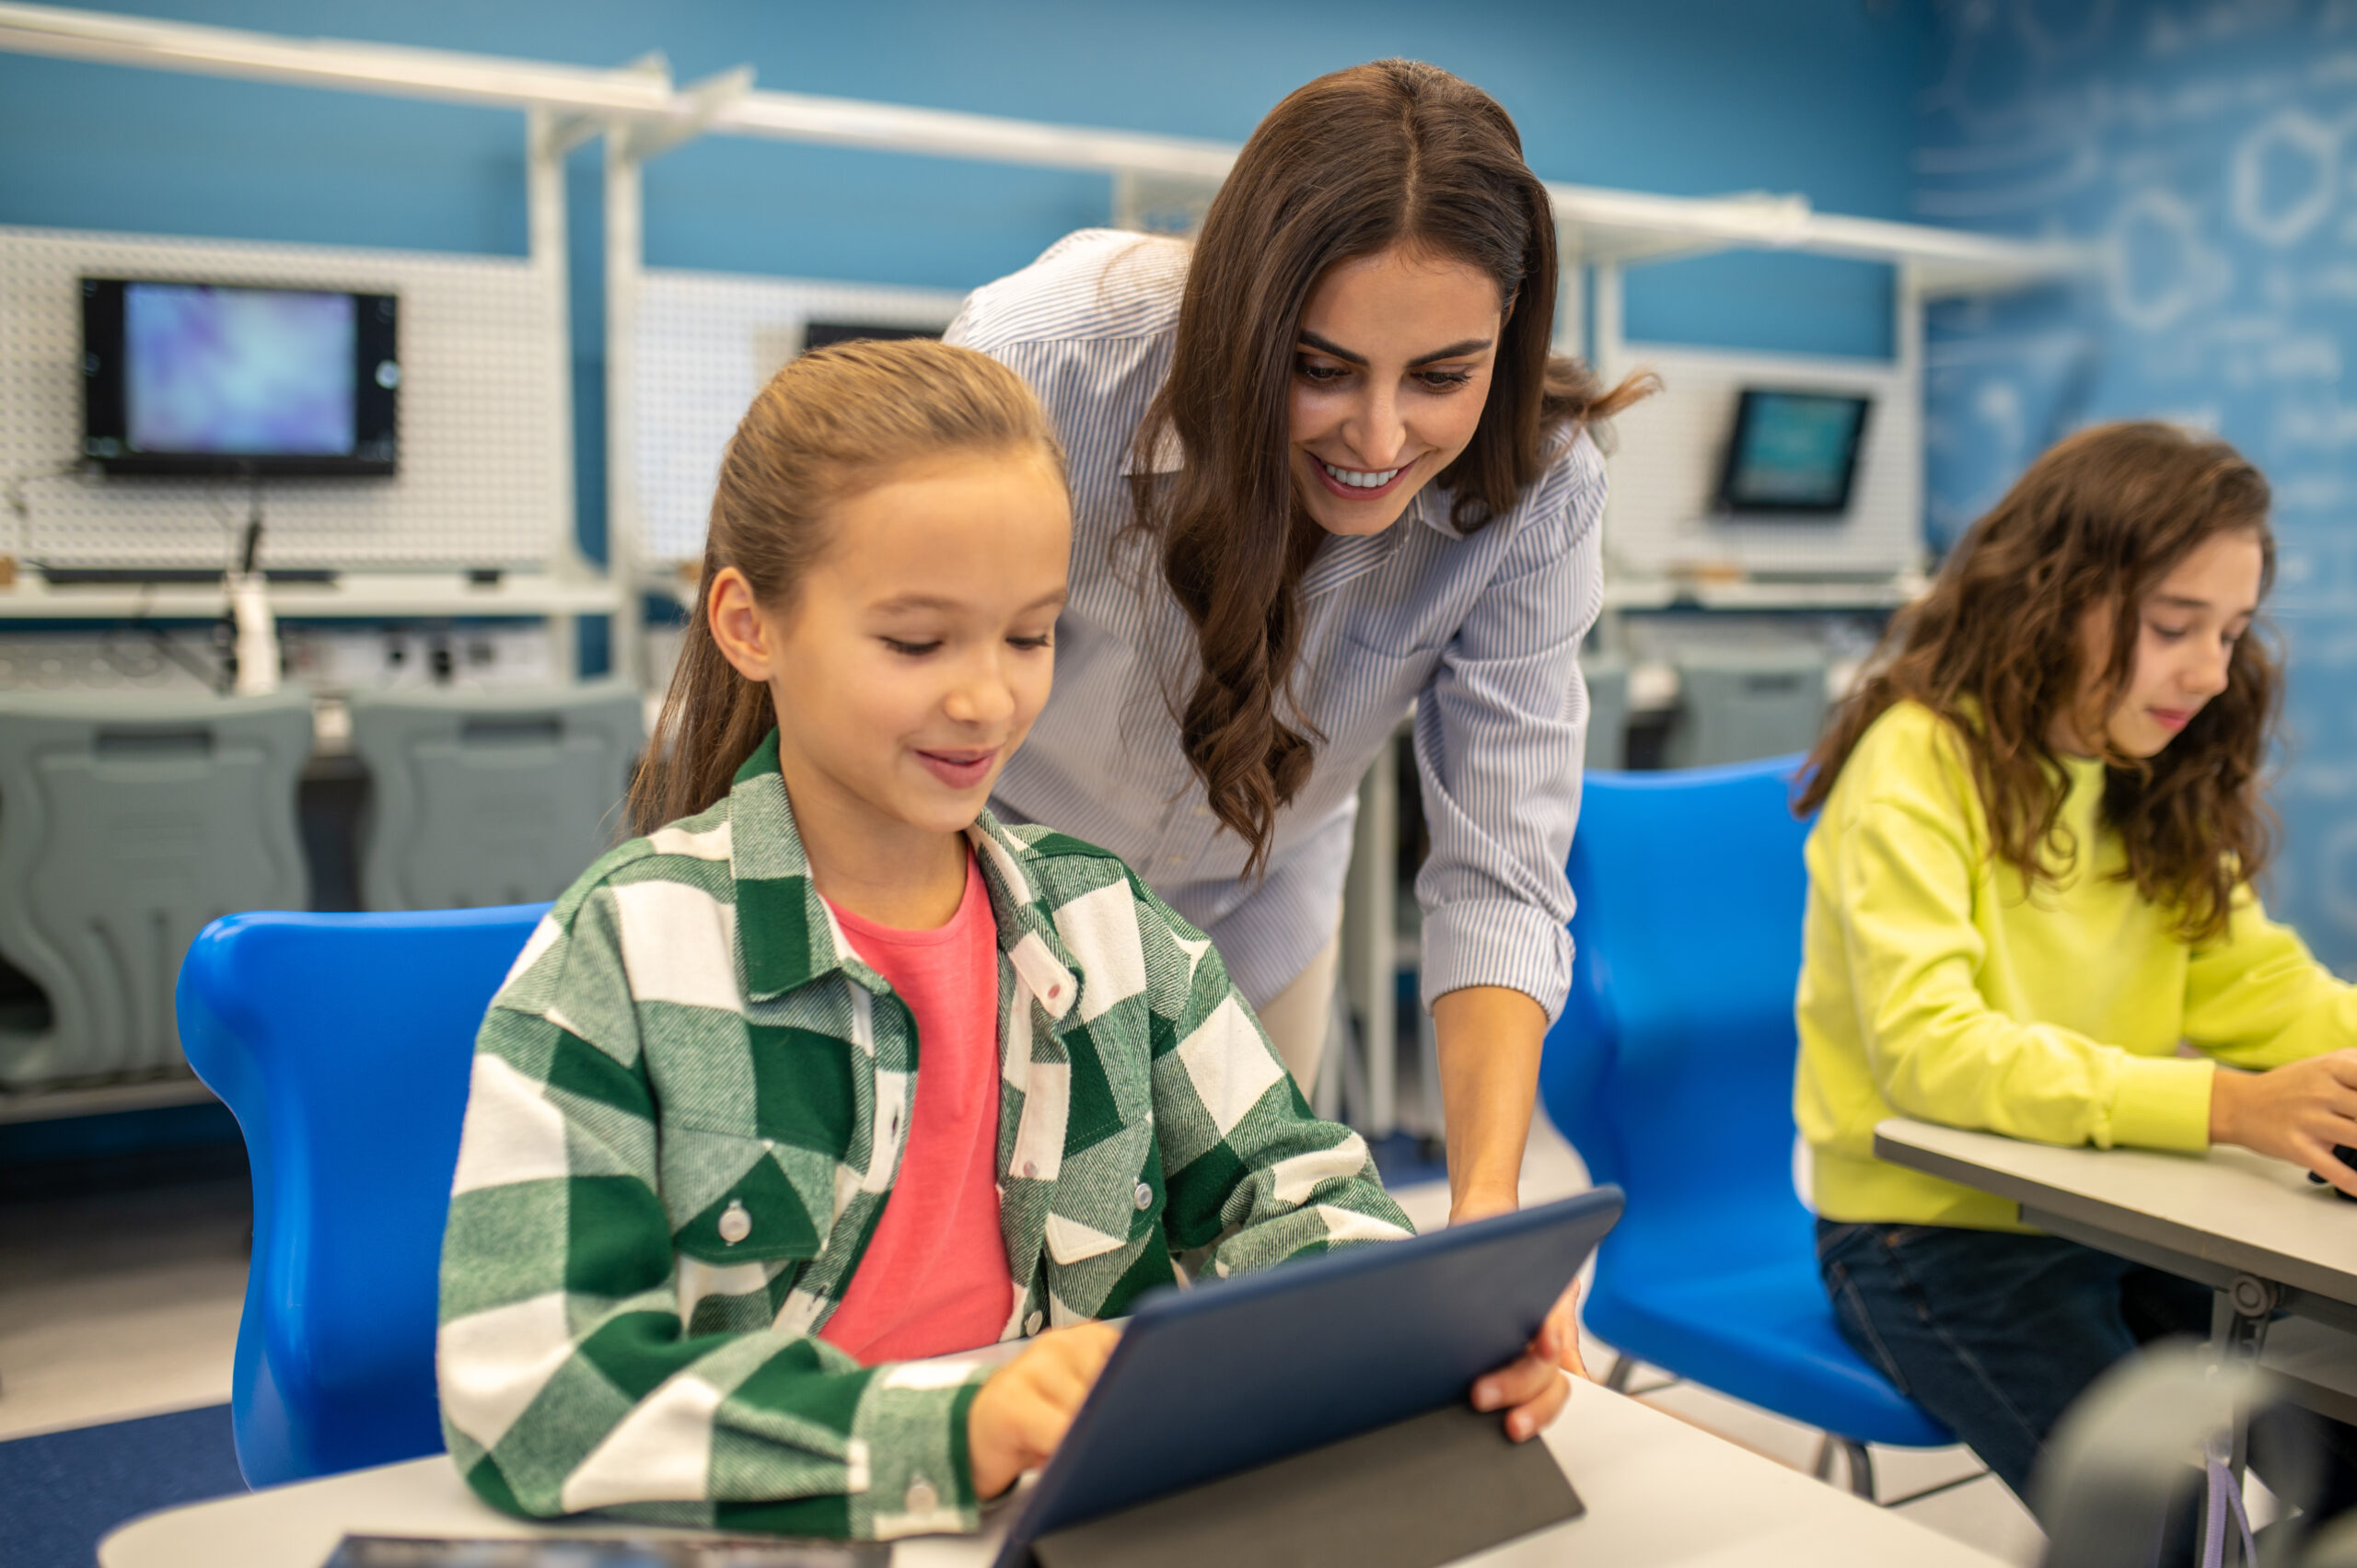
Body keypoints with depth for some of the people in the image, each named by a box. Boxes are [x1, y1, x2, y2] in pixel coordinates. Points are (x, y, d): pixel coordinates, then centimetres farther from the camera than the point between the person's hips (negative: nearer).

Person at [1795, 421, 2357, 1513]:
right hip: (1931, 1228, -6)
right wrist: (2224, 1107, -33)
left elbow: (2252, 982, 4)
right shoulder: (1919, 758, -16)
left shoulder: (2159, 777, 8)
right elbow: (1925, 1049, -25)